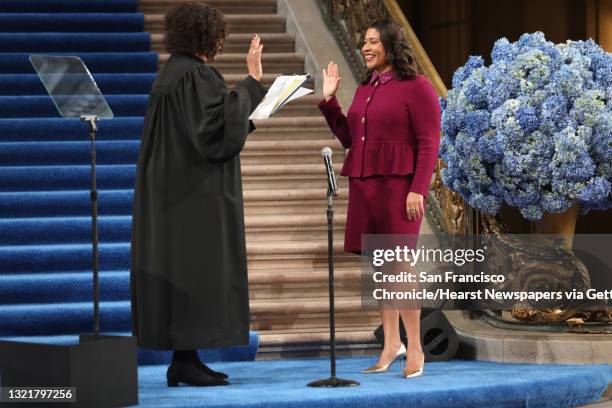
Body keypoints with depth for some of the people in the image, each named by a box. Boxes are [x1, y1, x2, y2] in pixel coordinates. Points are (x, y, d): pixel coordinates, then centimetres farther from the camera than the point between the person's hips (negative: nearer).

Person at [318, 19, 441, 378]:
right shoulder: (365, 89, 15)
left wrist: (418, 190, -17)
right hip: (364, 185, 7)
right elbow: (349, 138, 18)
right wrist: (329, 100, 11)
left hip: (398, 186, -7)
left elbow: (429, 144, -9)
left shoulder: (416, 87, -5)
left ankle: (415, 349, -4)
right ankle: (391, 343, 13)